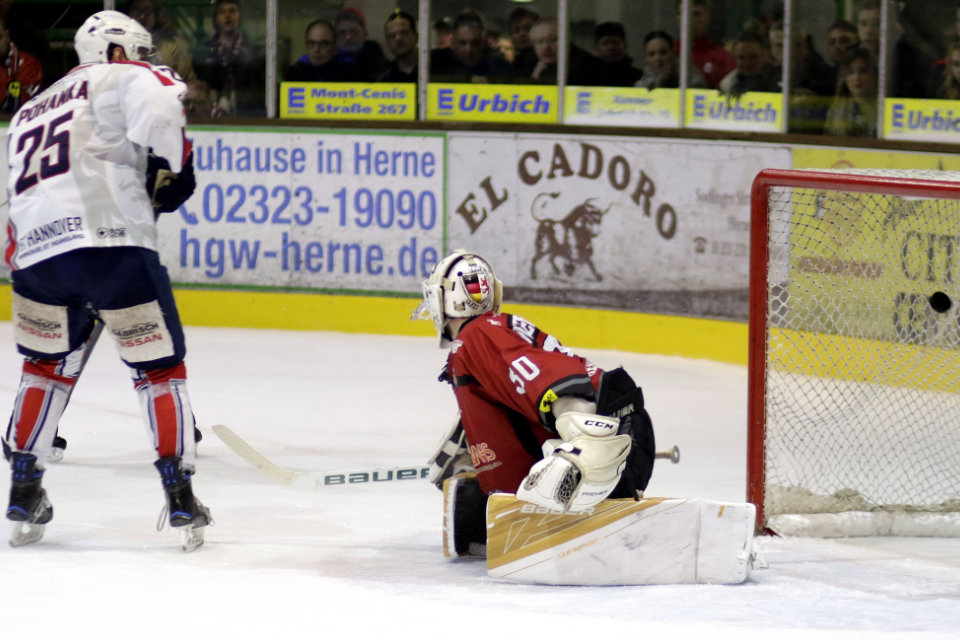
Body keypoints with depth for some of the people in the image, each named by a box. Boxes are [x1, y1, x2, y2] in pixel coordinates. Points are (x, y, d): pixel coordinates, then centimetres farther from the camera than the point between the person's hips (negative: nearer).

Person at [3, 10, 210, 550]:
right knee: (159, 365, 8)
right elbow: (159, 109, -13)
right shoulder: (125, 79, 11)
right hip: (114, 240, -5)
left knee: (48, 365, 26)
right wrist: (170, 168, 0)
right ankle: (181, 498, 3)